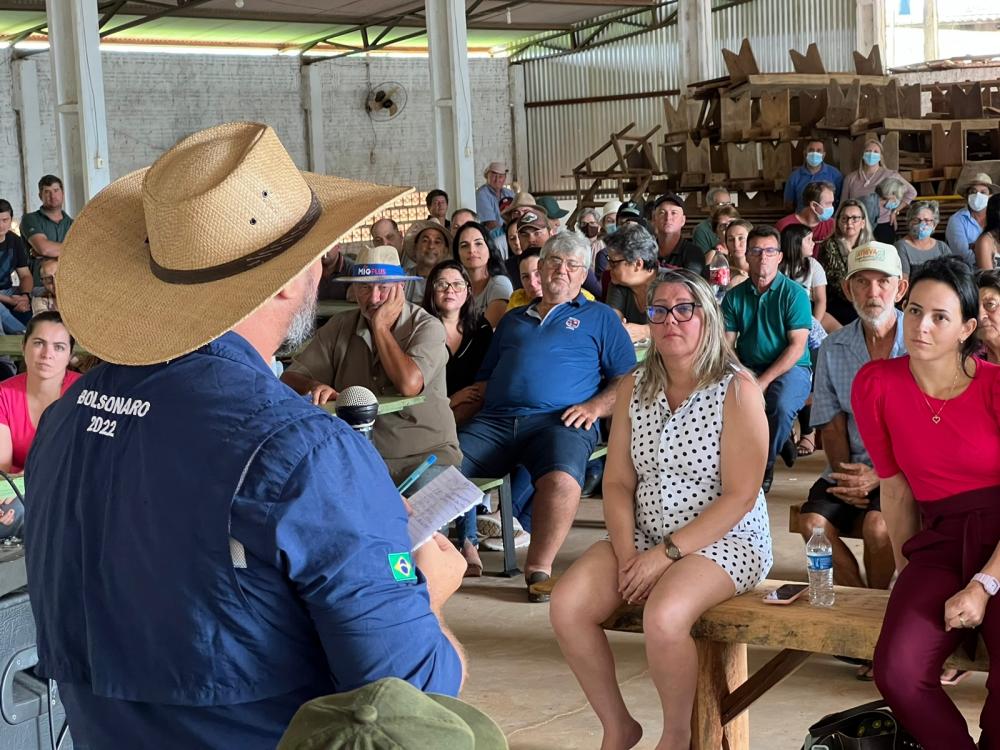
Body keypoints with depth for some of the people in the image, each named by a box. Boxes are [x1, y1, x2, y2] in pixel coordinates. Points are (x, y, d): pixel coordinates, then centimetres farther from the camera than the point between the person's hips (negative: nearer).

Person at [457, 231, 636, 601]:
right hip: (494, 419, 4)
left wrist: (596, 406, -7)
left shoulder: (599, 317, 20)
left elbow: (627, 379, 11)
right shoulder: (513, 319, 32)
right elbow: (486, 377, 30)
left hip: (559, 421, -3)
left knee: (562, 477, -38)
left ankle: (539, 567, -30)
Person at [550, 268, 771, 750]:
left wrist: (667, 554, -19)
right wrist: (627, 553, -11)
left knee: (662, 617, -34)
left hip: (725, 540, -6)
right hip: (644, 535, 6)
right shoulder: (633, 389, 7)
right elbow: (617, 483, 5)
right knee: (566, 607, -17)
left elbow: (740, 496, -16)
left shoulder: (737, 390, -11)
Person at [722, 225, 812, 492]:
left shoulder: (794, 294, -4)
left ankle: (766, 464, -5)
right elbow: (726, 344, 3)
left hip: (789, 369, -3)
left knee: (781, 406, -36)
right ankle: (779, 441, 1)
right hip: (747, 368, 4)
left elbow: (797, 347, -10)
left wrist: (764, 381, -19)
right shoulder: (735, 296, 7)